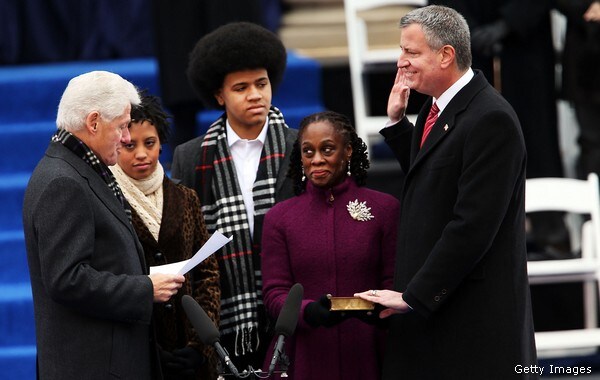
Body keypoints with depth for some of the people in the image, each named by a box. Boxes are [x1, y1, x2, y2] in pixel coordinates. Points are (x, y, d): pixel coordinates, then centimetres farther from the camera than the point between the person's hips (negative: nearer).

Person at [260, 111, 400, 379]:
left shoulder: (384, 208, 2)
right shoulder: (279, 217, 6)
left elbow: (394, 285, 0)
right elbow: (274, 294, 0)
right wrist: (309, 312, -21)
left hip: (364, 357, -1)